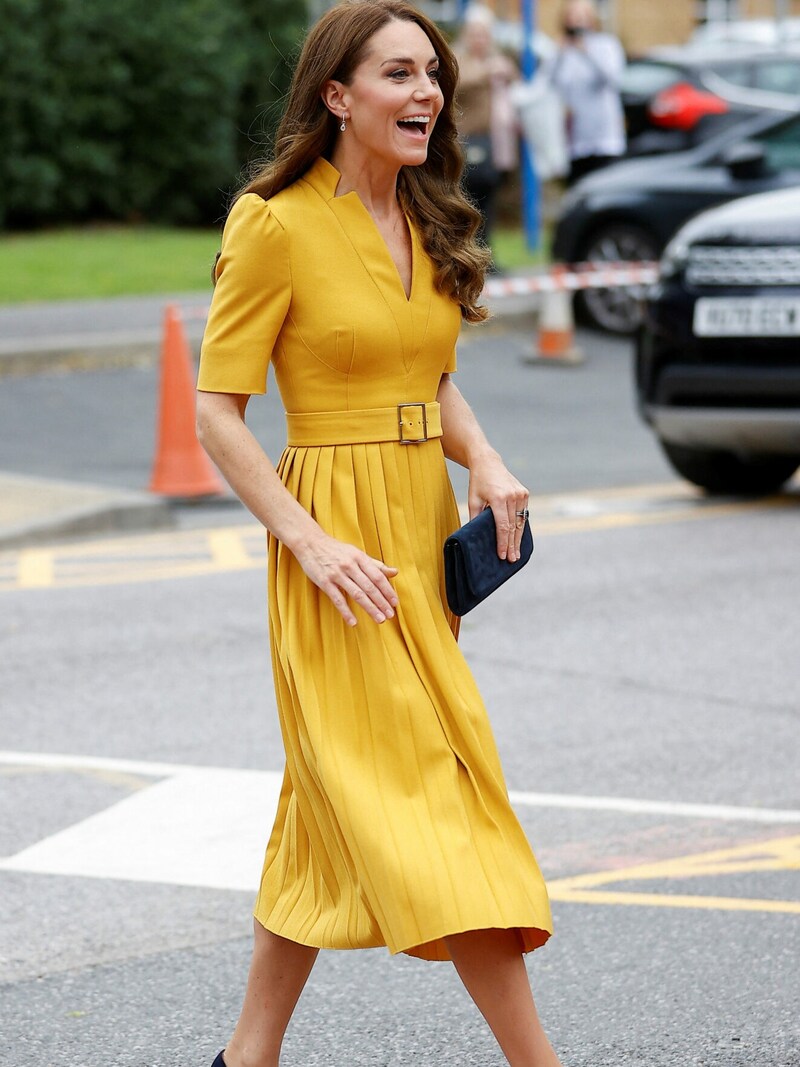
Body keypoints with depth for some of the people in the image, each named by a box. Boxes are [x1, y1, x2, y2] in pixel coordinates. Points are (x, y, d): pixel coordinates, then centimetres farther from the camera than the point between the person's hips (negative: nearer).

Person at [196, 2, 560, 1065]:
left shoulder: (423, 225, 11)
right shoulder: (277, 225, -10)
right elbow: (216, 412, -10)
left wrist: (487, 464, 1)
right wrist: (311, 543, -19)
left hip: (424, 531, 8)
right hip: (340, 547, -8)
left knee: (339, 813, 11)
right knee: (423, 795, -9)